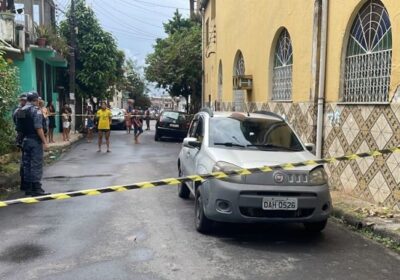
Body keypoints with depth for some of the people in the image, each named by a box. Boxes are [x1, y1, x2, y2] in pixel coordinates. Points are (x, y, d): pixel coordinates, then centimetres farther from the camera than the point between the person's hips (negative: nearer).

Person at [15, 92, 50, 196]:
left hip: (25, 140, 7)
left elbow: (18, 128, 11)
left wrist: (24, 136, 16)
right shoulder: (36, 110, -12)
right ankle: (36, 188, -2)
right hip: (35, 140, -7)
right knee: (36, 165, -3)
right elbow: (38, 128, -19)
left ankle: (28, 188, 17)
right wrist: (44, 141, -16)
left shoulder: (20, 111, 11)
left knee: (27, 164, 12)